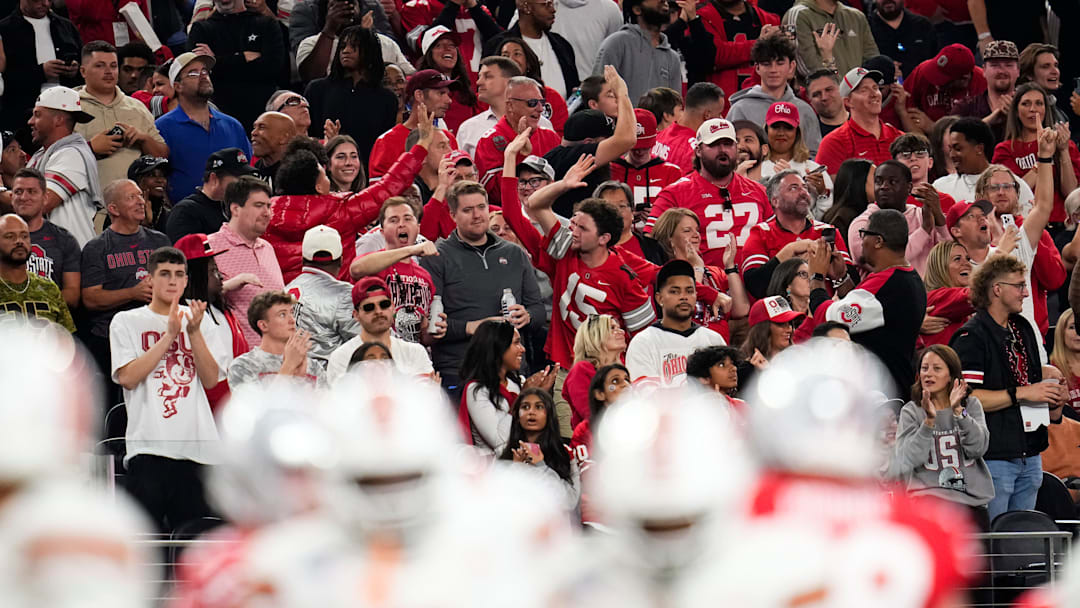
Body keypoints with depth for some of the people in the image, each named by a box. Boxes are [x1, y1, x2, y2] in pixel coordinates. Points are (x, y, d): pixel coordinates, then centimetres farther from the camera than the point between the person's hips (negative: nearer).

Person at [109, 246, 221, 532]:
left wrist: (195, 333, -8)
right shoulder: (127, 322, 7)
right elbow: (127, 377, -7)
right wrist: (169, 335, -8)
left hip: (196, 443, 3)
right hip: (149, 444, -3)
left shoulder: (194, 318, 16)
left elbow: (211, 380, 5)